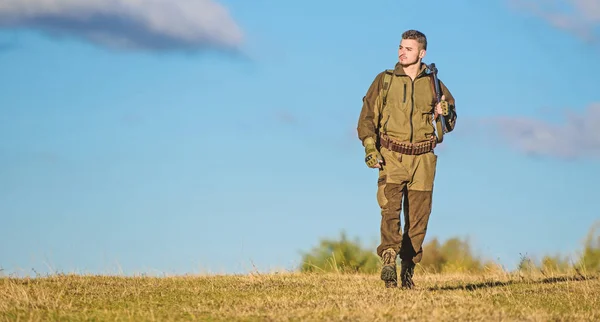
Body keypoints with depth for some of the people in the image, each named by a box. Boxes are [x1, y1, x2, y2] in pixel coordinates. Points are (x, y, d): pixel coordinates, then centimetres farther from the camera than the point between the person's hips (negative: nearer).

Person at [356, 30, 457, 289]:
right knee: (390, 208, -20)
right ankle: (389, 261, -27)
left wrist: (446, 114, -7)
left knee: (418, 217, 3)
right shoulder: (384, 81, 4)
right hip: (392, 156, -2)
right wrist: (370, 148, -8)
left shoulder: (434, 84, 8)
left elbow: (449, 125, 16)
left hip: (423, 159, 2)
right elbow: (367, 116, 4)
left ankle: (408, 268, 13)